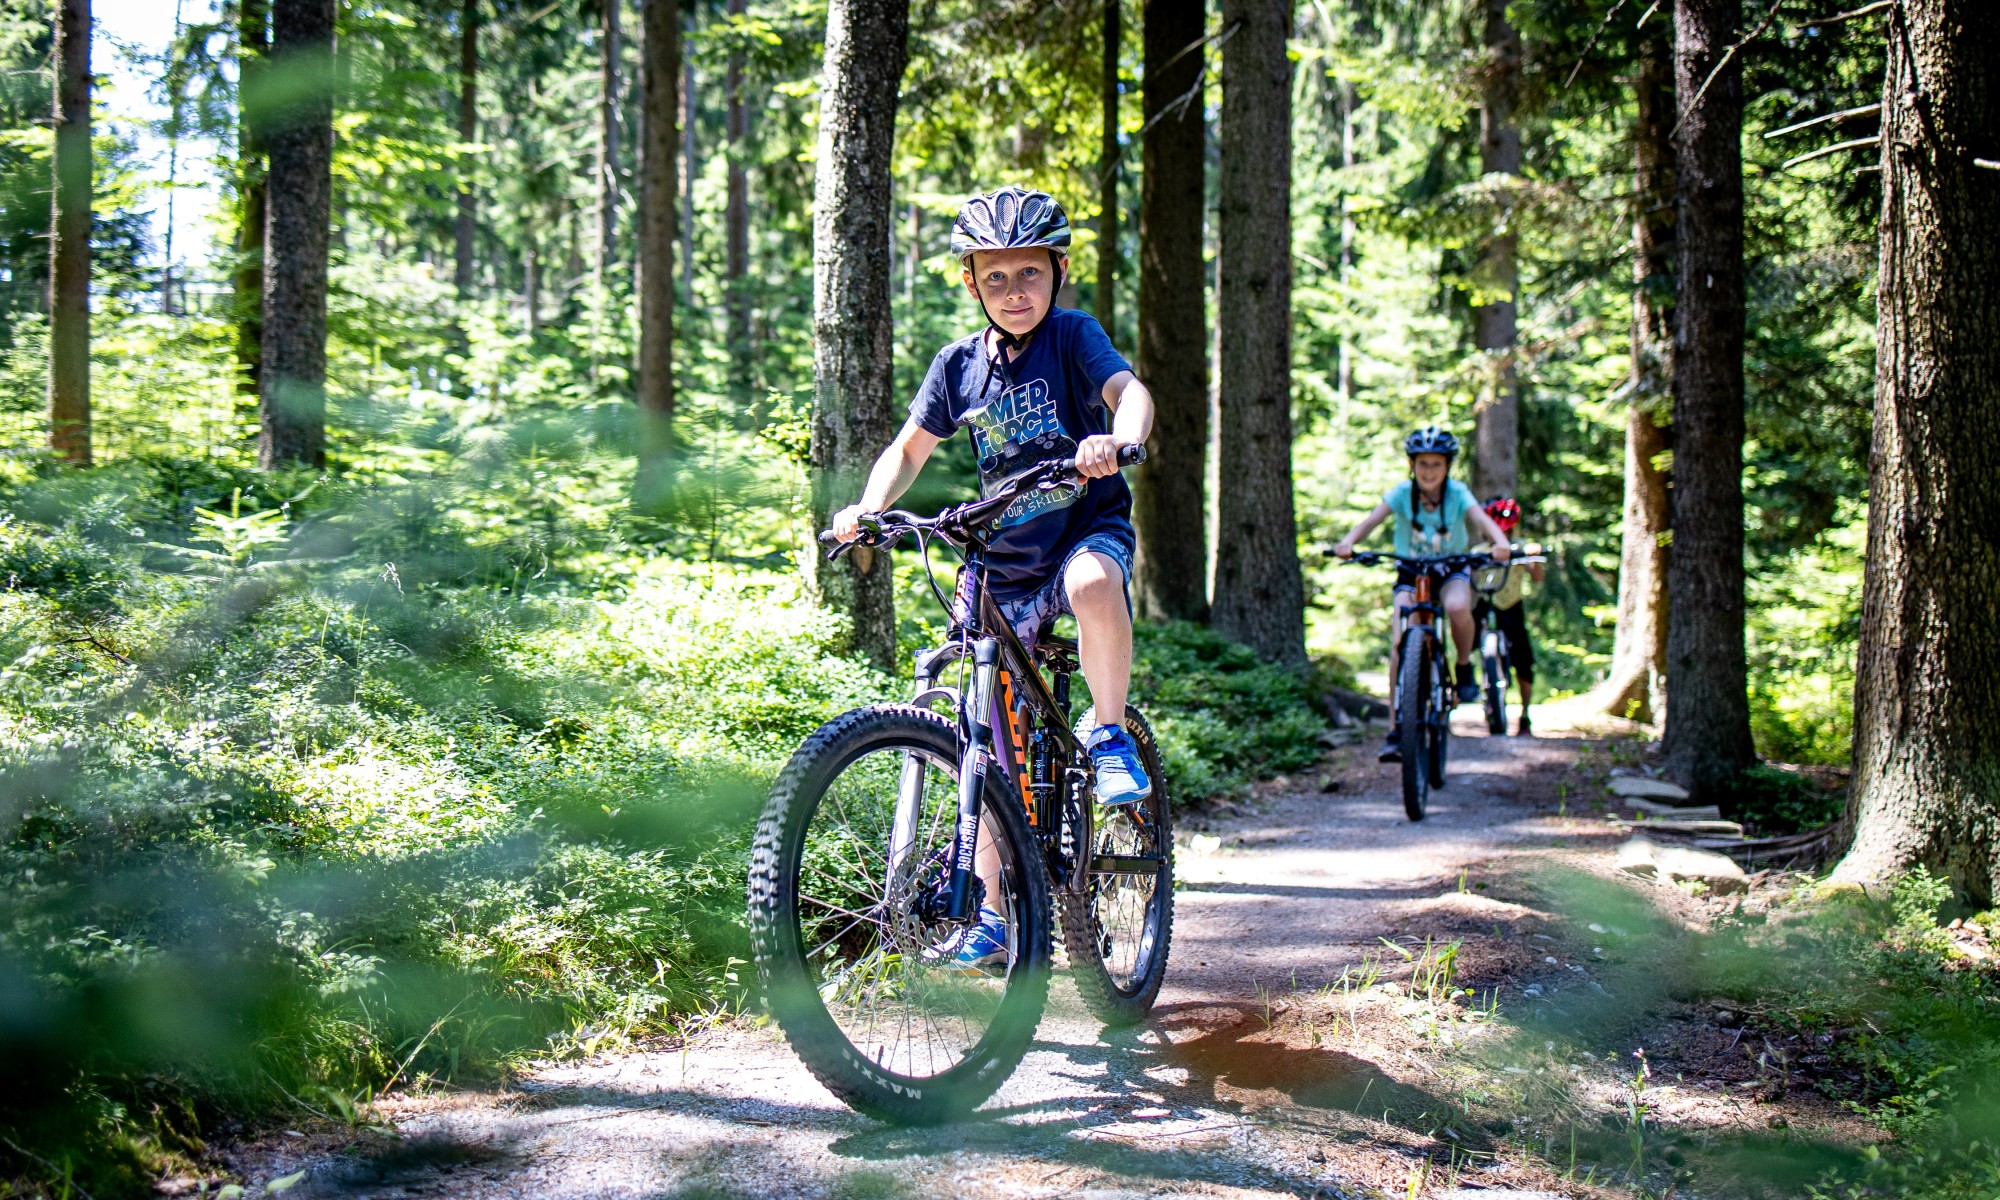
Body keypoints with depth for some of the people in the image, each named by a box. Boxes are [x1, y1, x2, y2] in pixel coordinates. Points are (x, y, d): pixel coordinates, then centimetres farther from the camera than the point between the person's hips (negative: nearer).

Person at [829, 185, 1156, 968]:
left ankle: (1109, 734, -15)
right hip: (1003, 562, 4)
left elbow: (1129, 389, -23)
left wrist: (1119, 439, -46)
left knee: (1093, 585, -42)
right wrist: (869, 507, -9)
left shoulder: (1072, 335, -6)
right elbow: (910, 448, 11)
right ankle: (991, 917, 13)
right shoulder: (959, 364, 3)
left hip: (1088, 529, -3)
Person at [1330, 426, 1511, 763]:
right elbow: (1372, 519, -28)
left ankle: (1465, 666, -5)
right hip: (1410, 573, 0)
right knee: (1400, 646, -17)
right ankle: (1396, 729, -10)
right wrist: (1348, 542, -48)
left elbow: (1482, 519, -29)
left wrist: (1500, 542, -51)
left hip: (1452, 570, 0)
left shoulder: (1457, 493, -15)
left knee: (1457, 607, -36)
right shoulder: (1402, 493, -15)